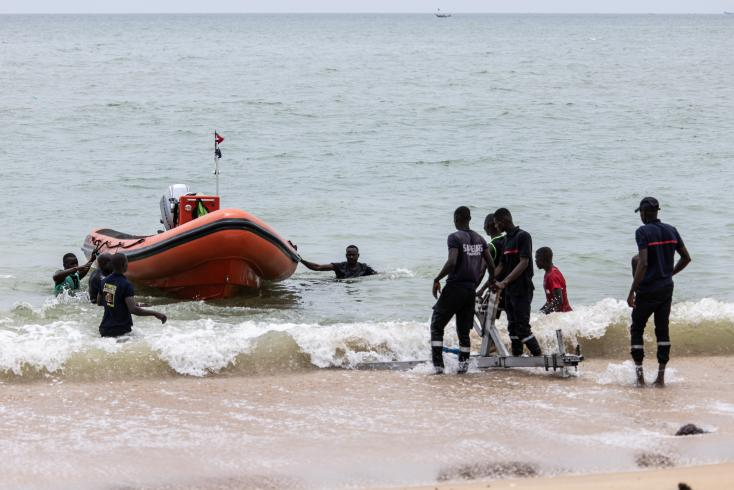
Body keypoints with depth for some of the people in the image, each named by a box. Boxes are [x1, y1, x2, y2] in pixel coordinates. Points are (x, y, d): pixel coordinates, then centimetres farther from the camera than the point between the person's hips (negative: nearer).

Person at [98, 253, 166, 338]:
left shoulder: (104, 281, 4)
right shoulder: (126, 284, -18)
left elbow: (99, 302, 19)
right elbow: (133, 310, -26)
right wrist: (155, 314, -21)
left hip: (105, 328, 7)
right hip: (121, 330, -7)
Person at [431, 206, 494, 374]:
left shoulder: (454, 237, -11)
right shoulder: (479, 239, 9)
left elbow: (452, 262, -23)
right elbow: (490, 263, 9)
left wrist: (437, 279, -12)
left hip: (455, 286, -6)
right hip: (471, 288, 6)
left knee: (437, 326, 3)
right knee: (464, 330, 14)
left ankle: (438, 365, -5)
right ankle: (463, 365, 9)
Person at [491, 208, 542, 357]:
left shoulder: (523, 236, -10)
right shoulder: (506, 239, 15)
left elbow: (524, 263, -18)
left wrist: (504, 282, -25)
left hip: (522, 290, -8)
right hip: (510, 291, 8)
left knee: (523, 327, -11)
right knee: (513, 327, 8)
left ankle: (540, 357, -6)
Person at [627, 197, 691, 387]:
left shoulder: (643, 232, -13)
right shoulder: (671, 231, 6)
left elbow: (643, 263, -22)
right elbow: (686, 258, 10)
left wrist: (632, 291, -19)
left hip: (648, 290, -5)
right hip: (667, 288, 5)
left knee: (637, 329, 8)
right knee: (662, 330, 10)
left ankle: (639, 373, 1)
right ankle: (661, 377, 7)